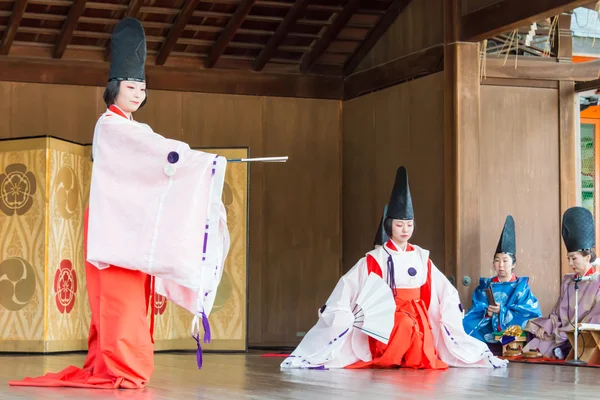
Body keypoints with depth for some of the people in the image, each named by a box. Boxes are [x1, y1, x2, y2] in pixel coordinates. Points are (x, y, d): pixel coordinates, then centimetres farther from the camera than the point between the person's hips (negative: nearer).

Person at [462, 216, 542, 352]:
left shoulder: (521, 286, 9)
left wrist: (502, 311, -16)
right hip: (486, 339, 2)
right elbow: (474, 314, 6)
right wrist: (486, 313, -16)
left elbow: (530, 315, -4)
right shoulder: (485, 286, 15)